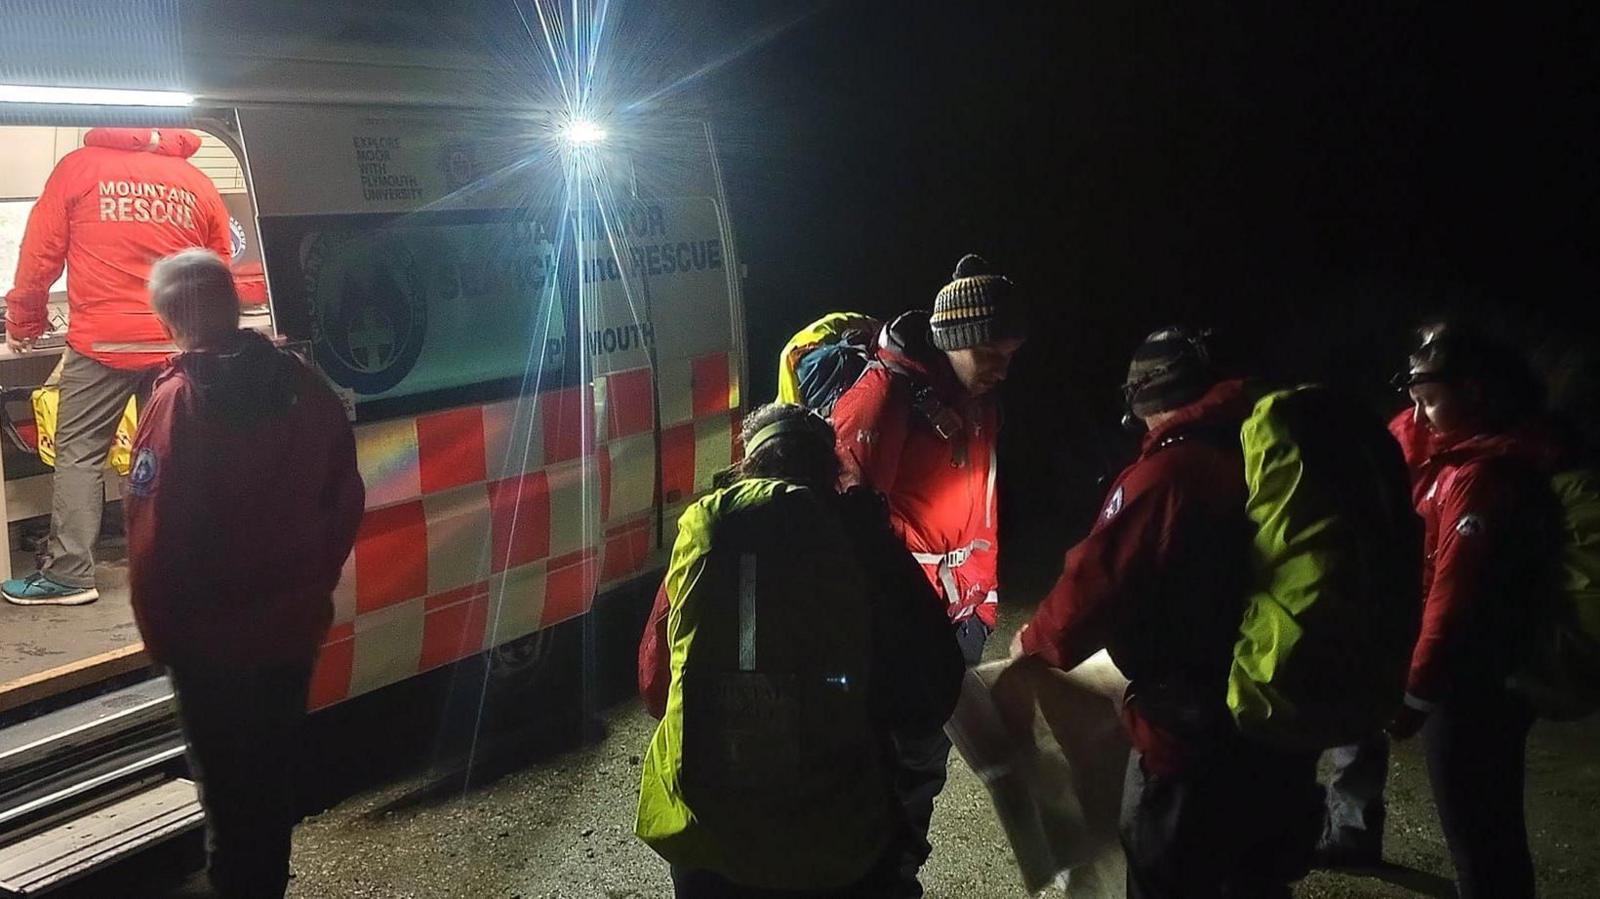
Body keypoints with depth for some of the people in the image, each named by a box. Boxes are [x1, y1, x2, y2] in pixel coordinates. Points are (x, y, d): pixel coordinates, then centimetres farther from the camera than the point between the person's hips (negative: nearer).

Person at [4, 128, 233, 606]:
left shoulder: (78, 167, 1)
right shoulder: (198, 183, 8)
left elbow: (40, 253, 3)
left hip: (102, 342, -3)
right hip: (179, 344, 3)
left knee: (79, 454, 4)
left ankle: (69, 574, 3)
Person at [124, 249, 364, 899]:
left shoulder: (178, 401, -19)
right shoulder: (305, 386, -1)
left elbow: (153, 532, -20)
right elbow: (345, 503, 6)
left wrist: (159, 632, -7)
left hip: (212, 639, -5)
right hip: (293, 628, 5)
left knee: (229, 786, 10)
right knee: (274, 774, 21)